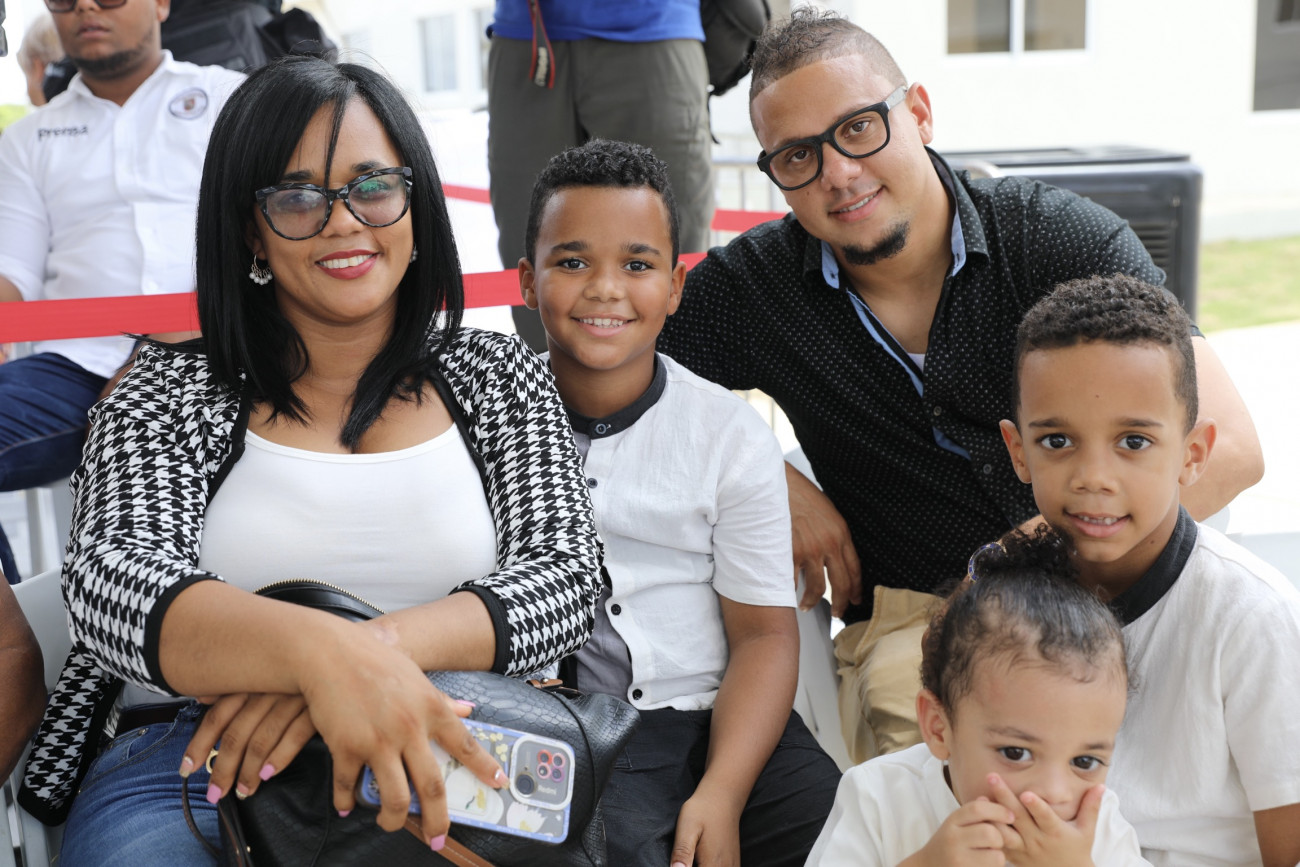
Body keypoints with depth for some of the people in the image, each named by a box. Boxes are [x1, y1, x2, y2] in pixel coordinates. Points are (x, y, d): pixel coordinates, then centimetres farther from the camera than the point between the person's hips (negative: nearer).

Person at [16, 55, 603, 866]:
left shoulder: (501, 375, 11)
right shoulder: (170, 394, 6)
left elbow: (565, 579, 0)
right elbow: (112, 581, -10)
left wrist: (371, 647, -19)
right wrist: (317, 651, -32)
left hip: (434, 761, 1)